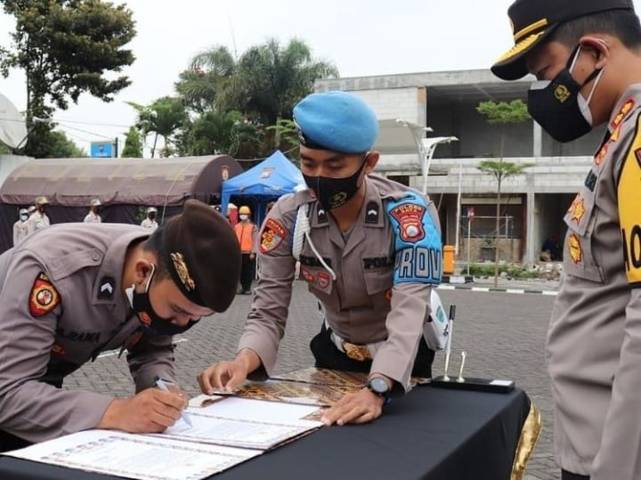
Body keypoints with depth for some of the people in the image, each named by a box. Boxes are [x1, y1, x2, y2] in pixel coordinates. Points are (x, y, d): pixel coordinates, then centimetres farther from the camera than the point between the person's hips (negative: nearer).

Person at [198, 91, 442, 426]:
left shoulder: (409, 214, -26)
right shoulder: (286, 218, -17)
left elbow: (409, 312, -36)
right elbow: (268, 313, -17)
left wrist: (377, 390, -53)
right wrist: (243, 361, -40)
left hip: (401, 360, -2)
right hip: (334, 353, 2)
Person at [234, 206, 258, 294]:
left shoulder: (253, 227, -1)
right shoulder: (236, 226, 11)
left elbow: (255, 240, -6)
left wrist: (253, 252, -12)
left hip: (249, 253, -4)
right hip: (239, 252, 4)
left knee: (249, 271, -1)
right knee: (240, 271, 7)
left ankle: (248, 288, 6)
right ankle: (243, 287, 16)